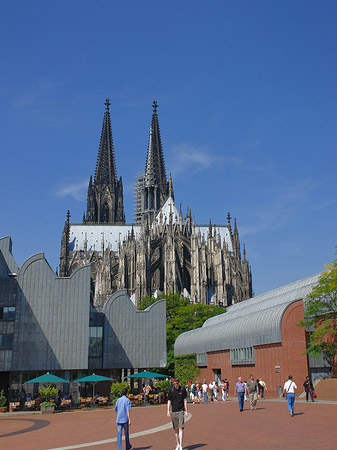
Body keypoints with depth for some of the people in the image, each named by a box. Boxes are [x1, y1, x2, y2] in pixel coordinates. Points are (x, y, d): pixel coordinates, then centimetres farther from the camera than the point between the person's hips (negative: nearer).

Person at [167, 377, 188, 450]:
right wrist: (168, 411, -3)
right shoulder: (171, 390, 2)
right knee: (176, 429, 9)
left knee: (181, 428, -10)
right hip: (173, 411, 2)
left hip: (181, 411, -2)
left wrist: (186, 411, 2)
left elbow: (185, 400, 4)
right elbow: (169, 401, 5)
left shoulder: (183, 389, -1)